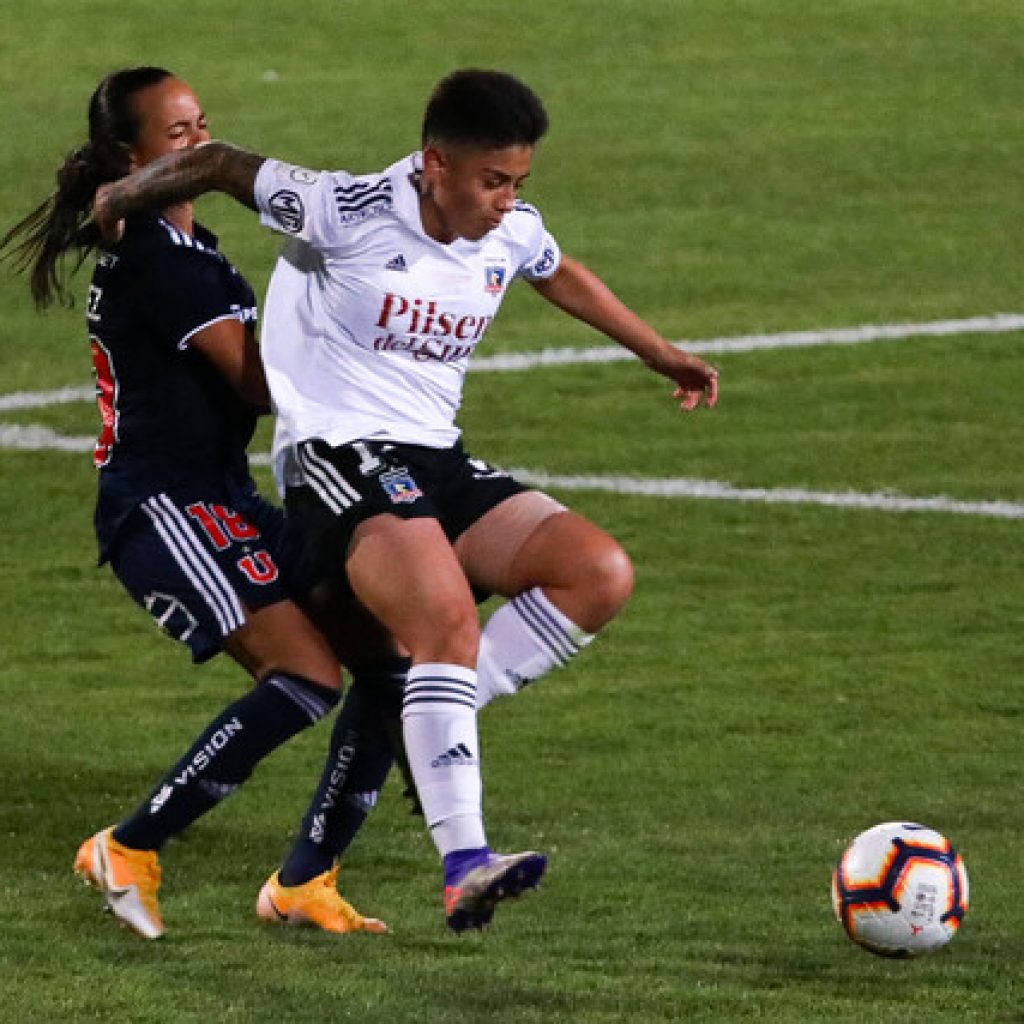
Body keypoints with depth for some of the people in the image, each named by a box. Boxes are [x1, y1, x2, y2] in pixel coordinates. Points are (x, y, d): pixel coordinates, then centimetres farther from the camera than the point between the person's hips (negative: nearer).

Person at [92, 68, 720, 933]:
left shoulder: (513, 234, 6)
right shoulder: (351, 211, -14)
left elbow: (562, 275, 30)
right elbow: (223, 167, 0)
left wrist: (663, 356, 37)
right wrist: (124, 198, 15)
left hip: (435, 460, 8)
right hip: (336, 453, -8)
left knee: (601, 574, -12)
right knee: (449, 618, -32)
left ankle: (427, 728, -6)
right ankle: (465, 870, -39)